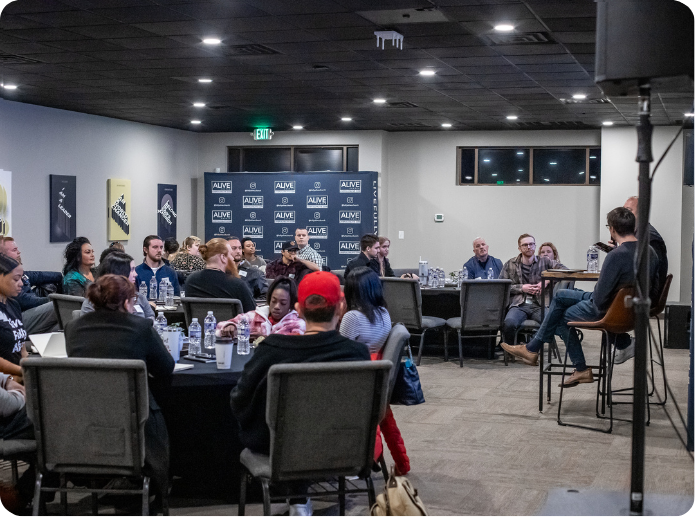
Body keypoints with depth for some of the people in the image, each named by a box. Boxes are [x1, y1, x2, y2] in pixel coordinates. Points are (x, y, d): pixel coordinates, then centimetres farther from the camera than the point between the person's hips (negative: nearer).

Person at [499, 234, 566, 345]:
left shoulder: (544, 261, 16)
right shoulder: (510, 265, 16)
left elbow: (565, 270, 7)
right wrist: (521, 288, -2)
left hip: (539, 305, 1)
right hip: (519, 305, 0)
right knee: (509, 323, -36)